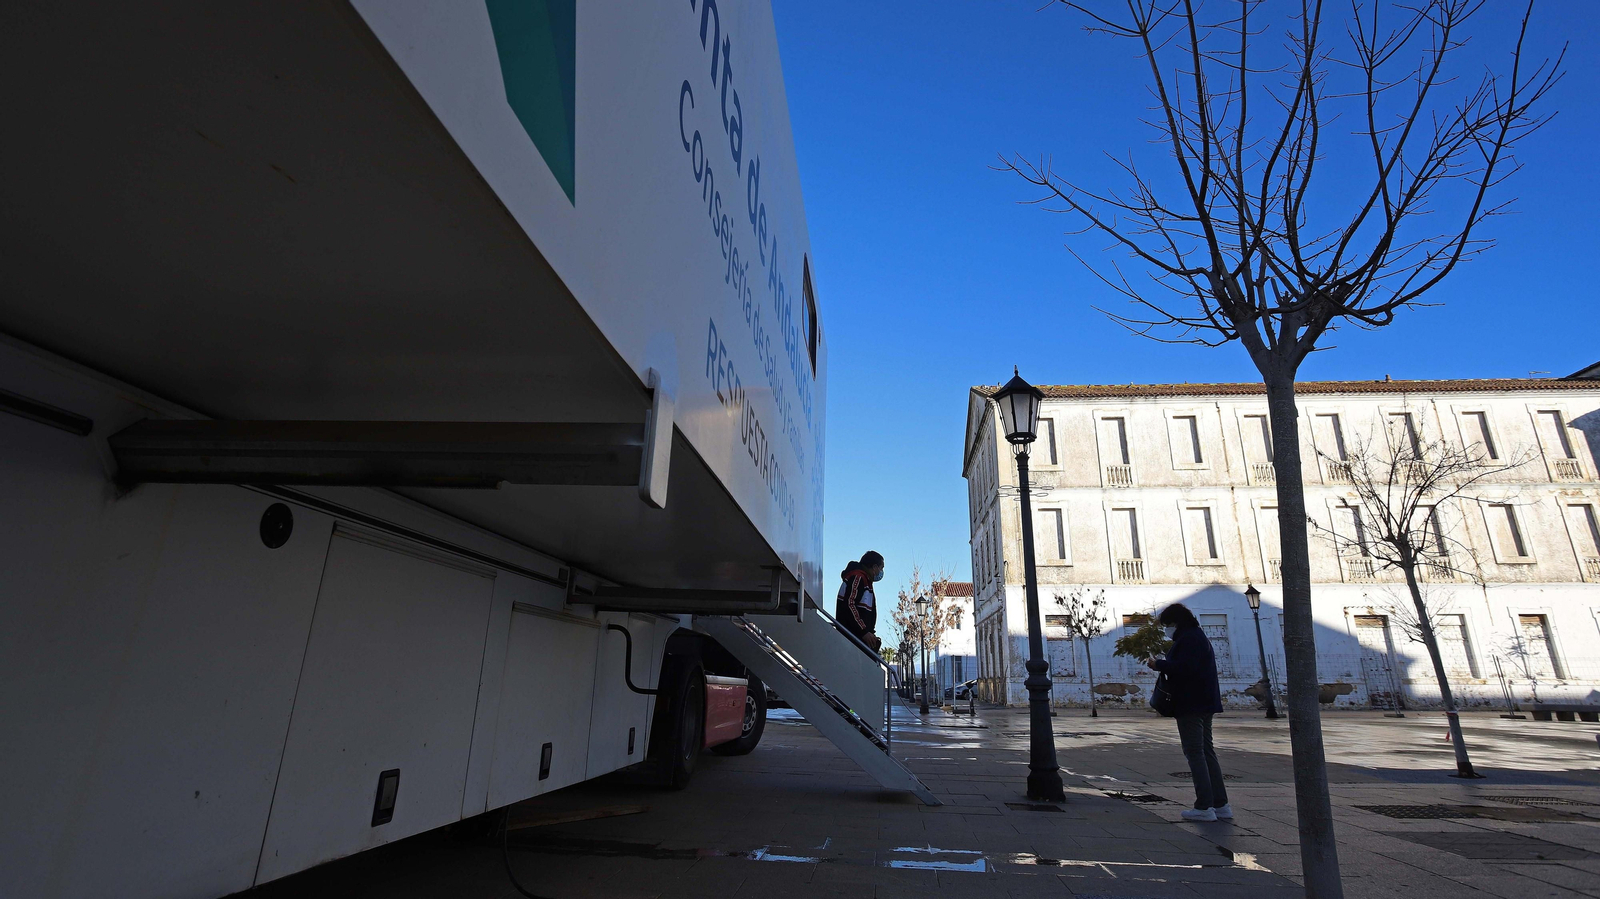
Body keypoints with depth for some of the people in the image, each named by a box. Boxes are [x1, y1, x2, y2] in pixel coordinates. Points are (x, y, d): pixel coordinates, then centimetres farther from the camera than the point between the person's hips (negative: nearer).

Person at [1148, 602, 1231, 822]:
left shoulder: (1188, 639, -16)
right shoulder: (1198, 636, 18)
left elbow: (1184, 668, -27)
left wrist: (1159, 664, -14)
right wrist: (1164, 664, 10)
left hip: (1191, 705, -11)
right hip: (1204, 704, 11)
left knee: (1195, 753, -6)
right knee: (1206, 751, 15)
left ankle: (1204, 807, -4)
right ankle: (1220, 804, 18)